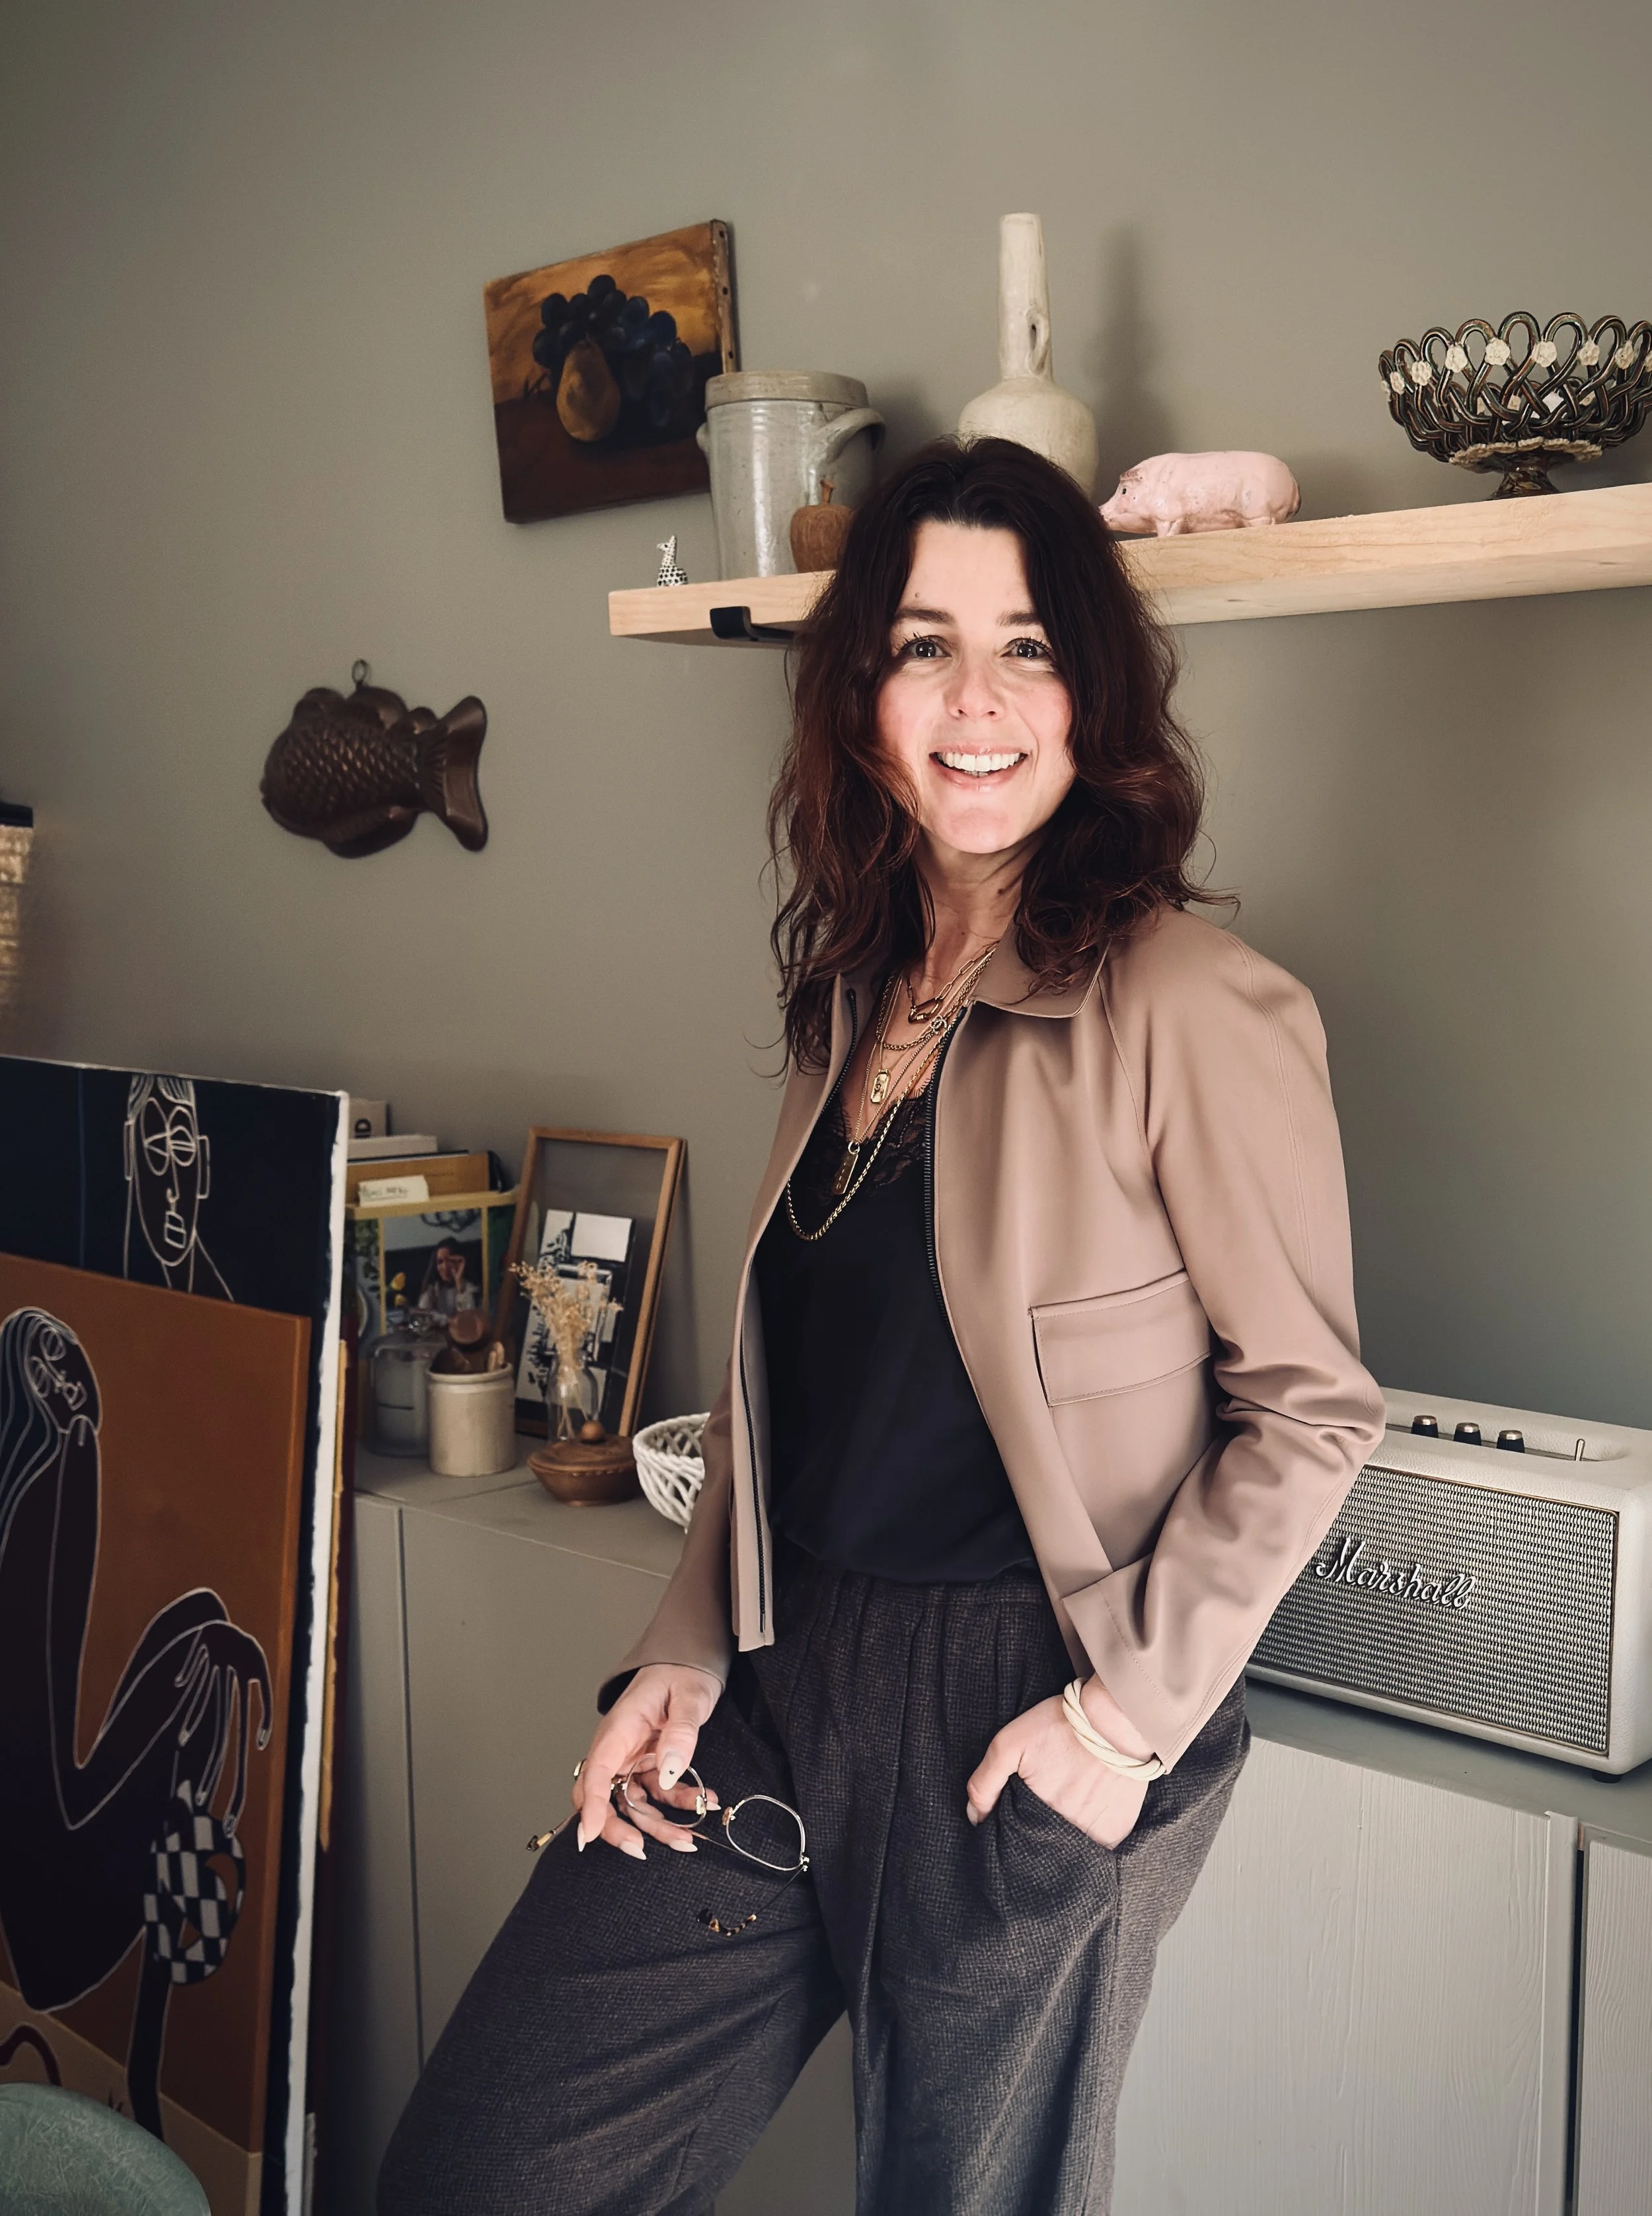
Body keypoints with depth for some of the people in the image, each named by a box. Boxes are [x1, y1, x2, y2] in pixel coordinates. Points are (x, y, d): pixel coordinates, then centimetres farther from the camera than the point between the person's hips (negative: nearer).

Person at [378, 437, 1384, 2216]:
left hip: (1020, 1720, -6)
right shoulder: (855, 990, 8)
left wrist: (1133, 1713, -13)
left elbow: (1308, 1403, -11)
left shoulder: (1189, 1008, -15)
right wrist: (685, 1651, 8)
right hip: (781, 1678, 7)